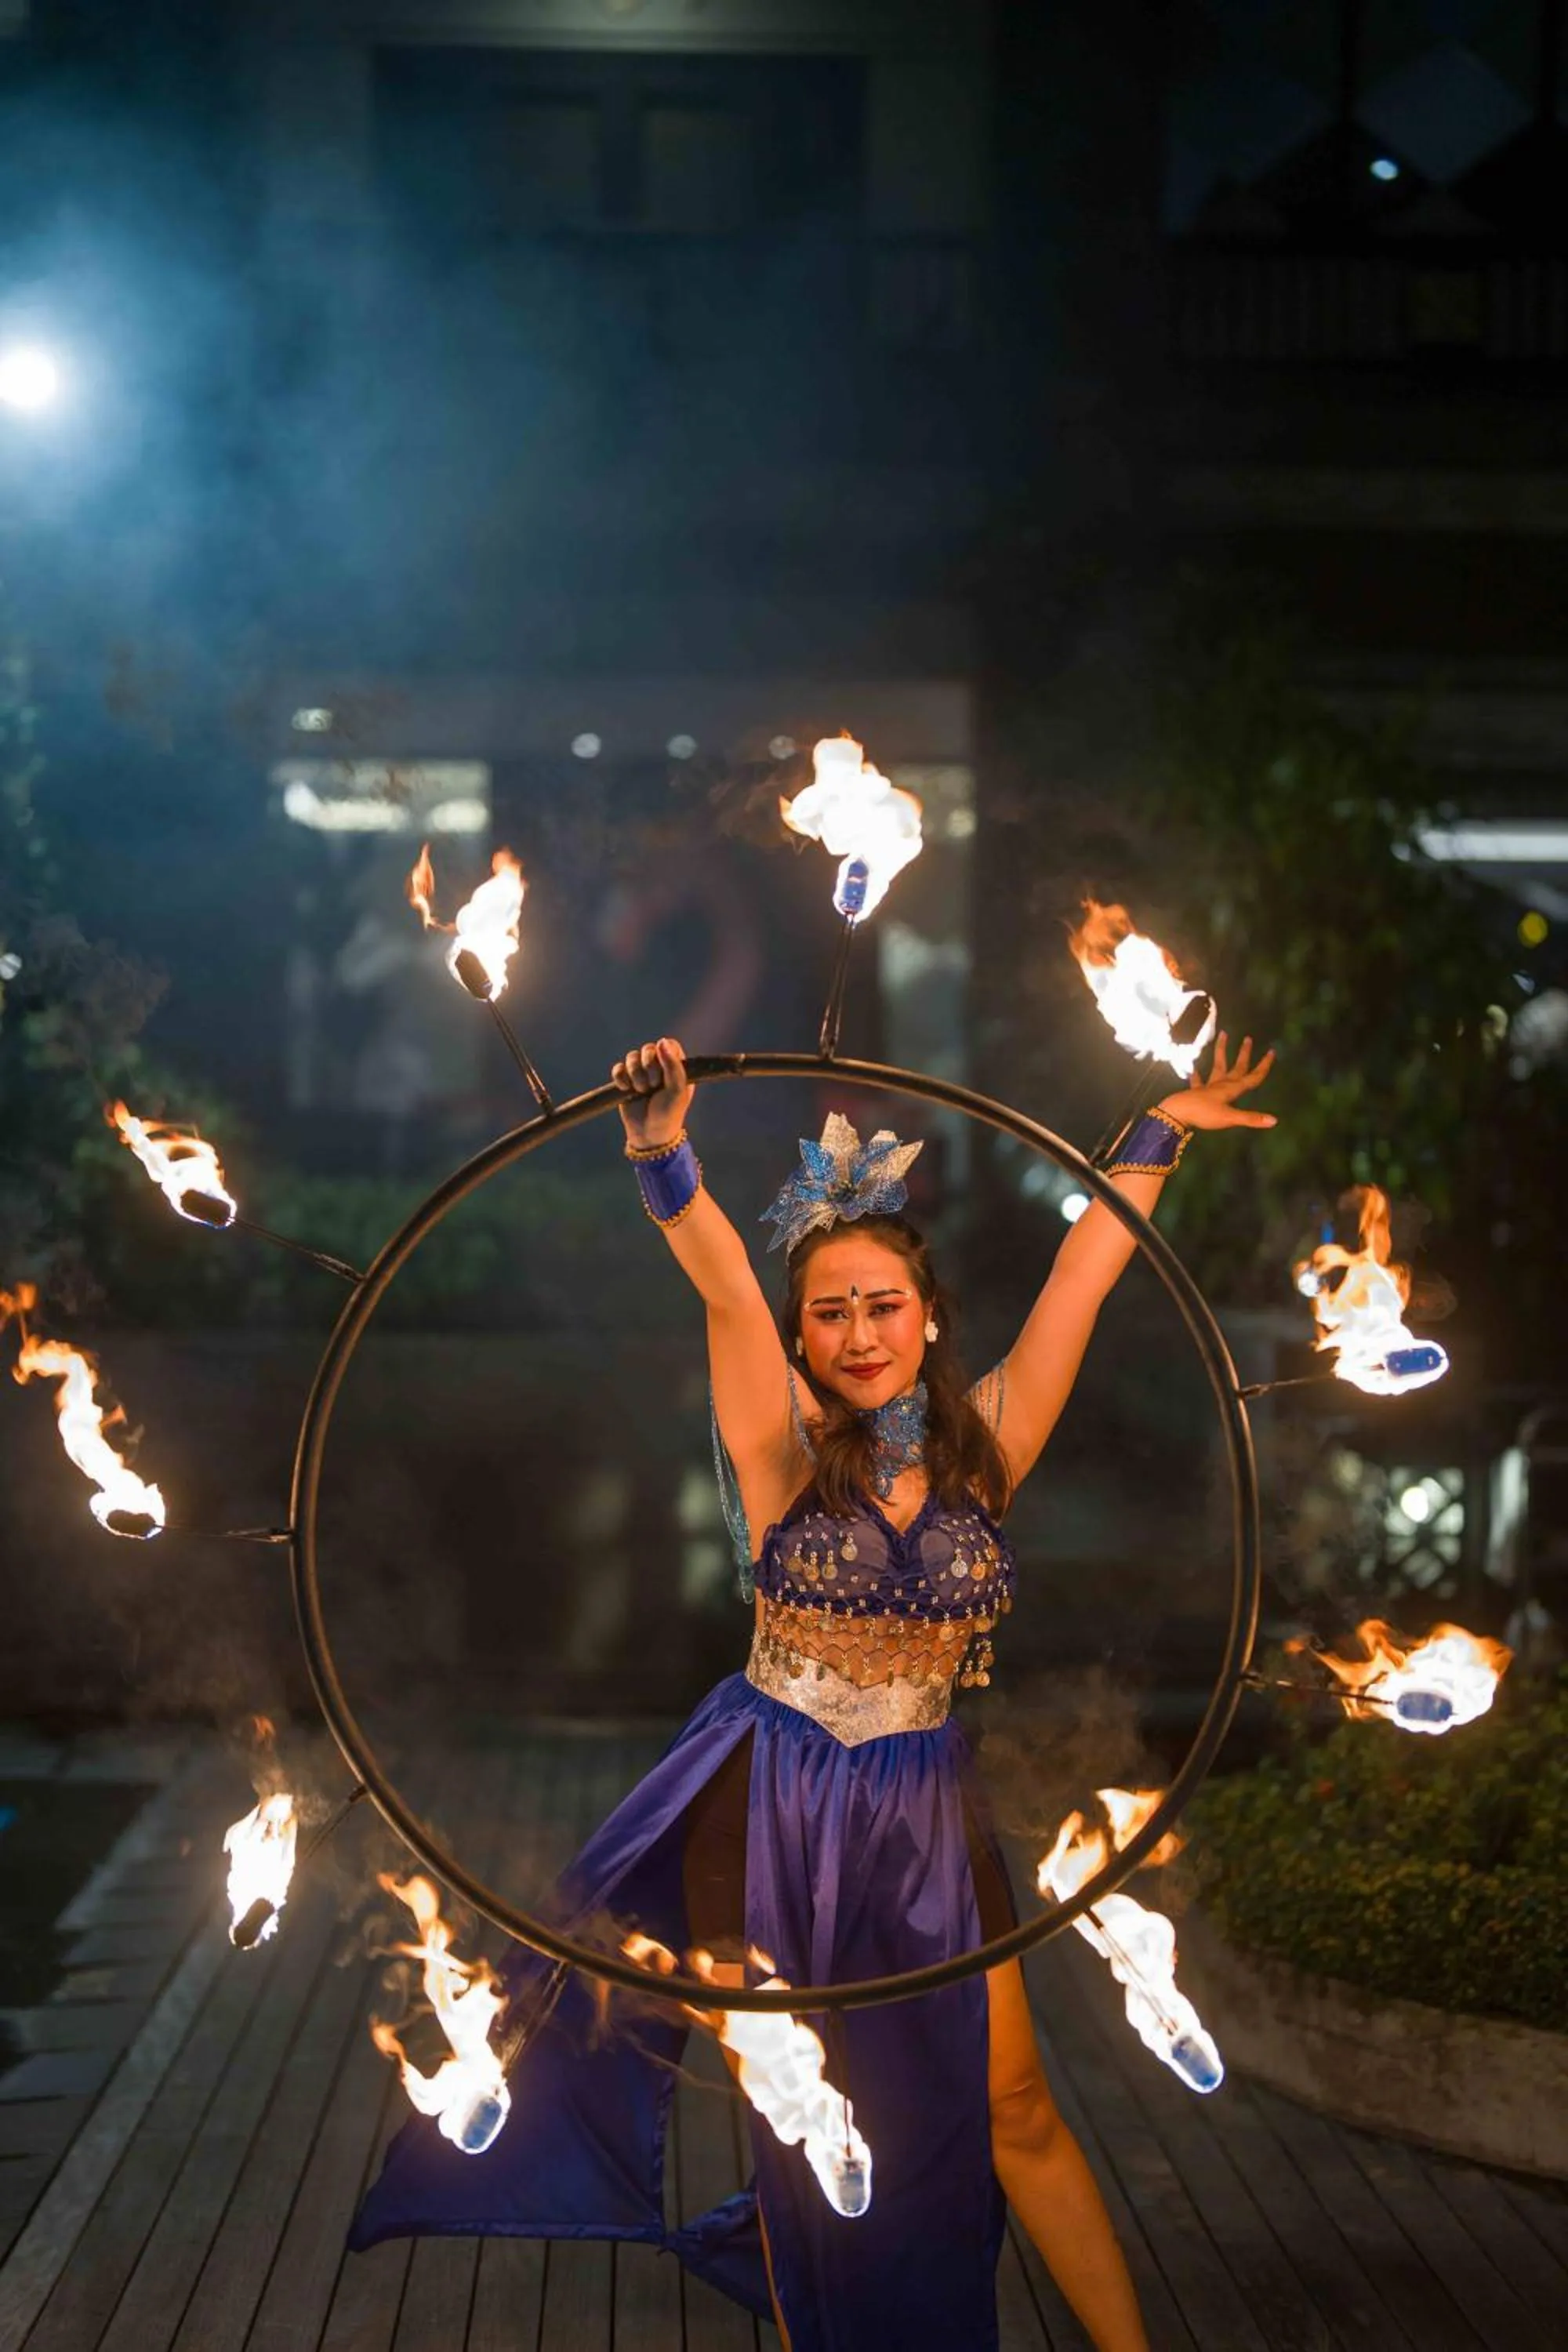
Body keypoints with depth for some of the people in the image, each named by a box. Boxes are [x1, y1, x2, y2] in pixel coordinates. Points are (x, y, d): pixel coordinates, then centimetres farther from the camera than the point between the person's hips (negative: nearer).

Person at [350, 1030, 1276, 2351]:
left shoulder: (982, 1448, 1)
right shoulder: (785, 1450, -6)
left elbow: (1084, 1272, 4)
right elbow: (725, 1294, -22)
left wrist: (1159, 1135, 6)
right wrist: (664, 1162, -37)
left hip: (926, 1812, 2)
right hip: (770, 1803, -1)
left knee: (1015, 2113, 5)